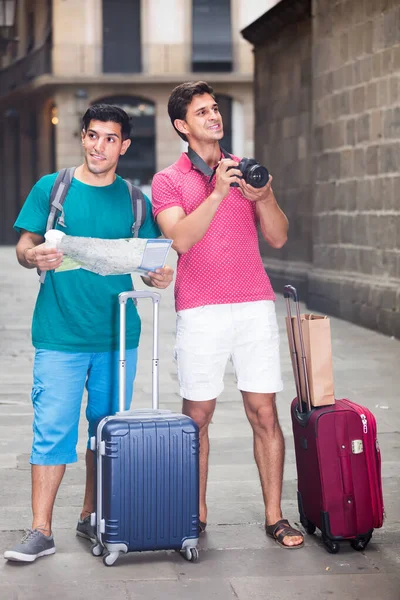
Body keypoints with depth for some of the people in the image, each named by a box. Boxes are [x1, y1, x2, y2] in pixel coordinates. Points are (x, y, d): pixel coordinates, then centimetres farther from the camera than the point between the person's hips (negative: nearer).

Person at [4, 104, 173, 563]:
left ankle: (92, 517, 24)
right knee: (52, 429, -6)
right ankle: (41, 530, -2)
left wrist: (159, 276, -13)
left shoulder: (134, 199, 8)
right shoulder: (51, 188, 4)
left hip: (117, 334, 3)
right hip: (60, 335, -2)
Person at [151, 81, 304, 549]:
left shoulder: (247, 171, 15)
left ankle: (274, 516, 6)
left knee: (264, 413, 0)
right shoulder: (168, 181, 6)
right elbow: (180, 239, -10)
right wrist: (217, 193, -18)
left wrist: (264, 197, -9)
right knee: (196, 416, 1)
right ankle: (196, 515, 12)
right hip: (199, 312, -2)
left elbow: (278, 238, 9)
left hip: (255, 305, 2)